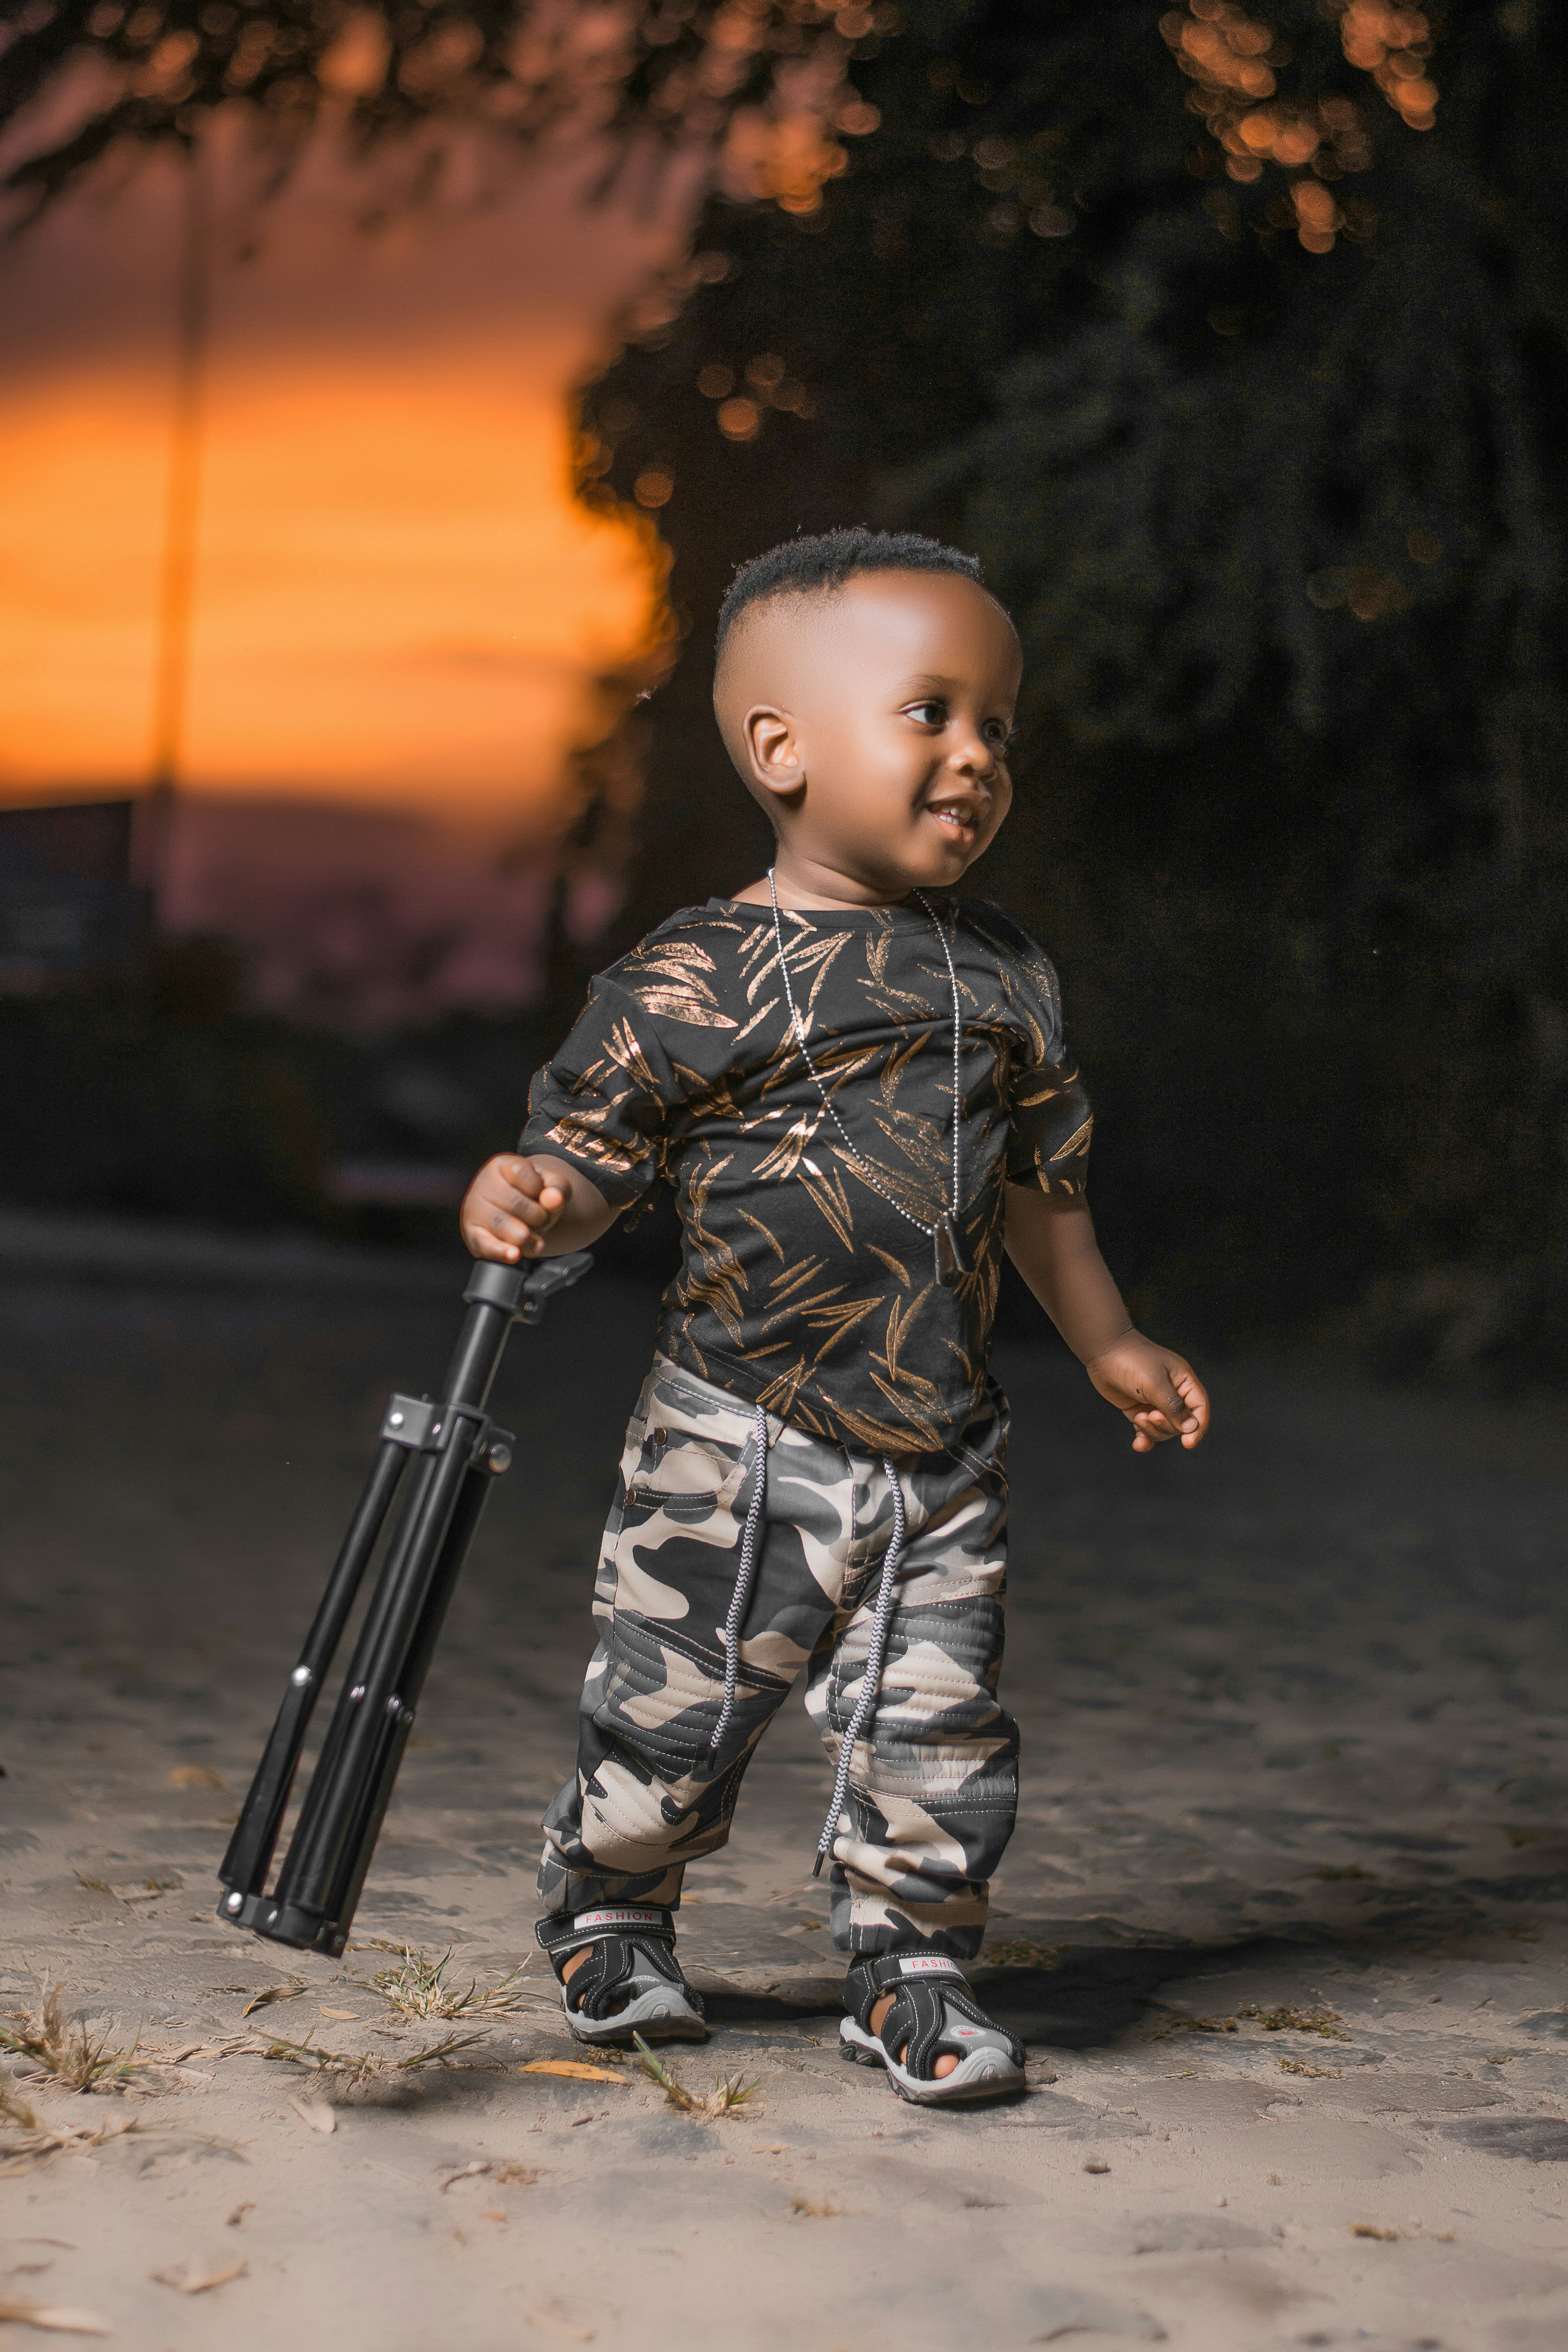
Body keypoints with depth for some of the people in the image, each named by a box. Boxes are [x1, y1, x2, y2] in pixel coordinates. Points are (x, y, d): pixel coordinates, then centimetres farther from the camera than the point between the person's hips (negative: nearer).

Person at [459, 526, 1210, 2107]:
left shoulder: (1007, 979, 8)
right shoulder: (697, 980, -9)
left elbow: (1039, 1180, 20)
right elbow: (590, 1148, -7)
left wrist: (1109, 1346, 25)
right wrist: (526, 1204, -29)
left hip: (943, 1458, 4)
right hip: (740, 1448, -4)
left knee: (936, 1737, 3)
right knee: (668, 1719, 7)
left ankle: (910, 1973, 22)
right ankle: (606, 1929, 32)